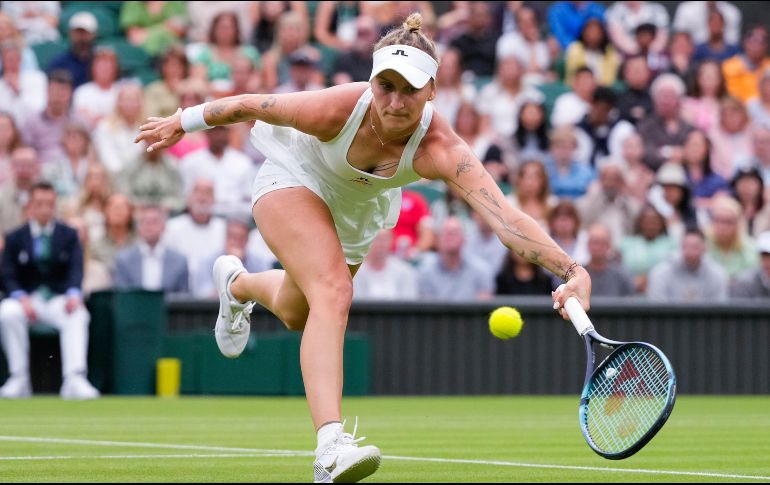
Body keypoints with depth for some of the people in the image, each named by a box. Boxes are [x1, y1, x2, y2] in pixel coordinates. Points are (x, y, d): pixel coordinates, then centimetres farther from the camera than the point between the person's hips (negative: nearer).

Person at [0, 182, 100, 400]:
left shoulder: (69, 235, 9)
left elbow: (76, 269, -5)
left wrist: (73, 294, -26)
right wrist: (22, 298, -21)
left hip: (59, 298, 0)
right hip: (27, 298, 0)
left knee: (78, 314, -34)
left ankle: (74, 379, -43)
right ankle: (19, 379, -26)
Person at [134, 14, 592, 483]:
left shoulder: (440, 150, -39)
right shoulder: (335, 109, -39)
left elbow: (505, 216, -53)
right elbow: (247, 105, -20)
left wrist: (571, 270, -66)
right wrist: (182, 123, -5)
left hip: (360, 210, 4)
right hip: (295, 180, -4)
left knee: (296, 314, 24)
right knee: (334, 291, -29)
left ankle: (237, 283, 60)